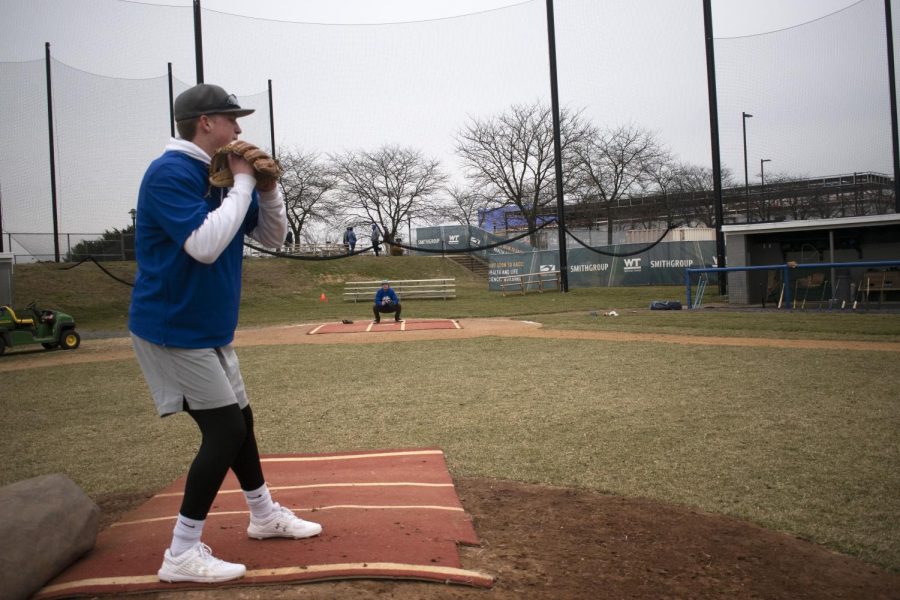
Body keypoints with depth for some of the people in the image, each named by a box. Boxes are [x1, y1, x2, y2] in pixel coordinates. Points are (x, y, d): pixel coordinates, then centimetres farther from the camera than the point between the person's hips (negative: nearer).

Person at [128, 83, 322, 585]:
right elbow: (205, 245, -32)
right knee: (224, 430, -11)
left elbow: (273, 237, 11)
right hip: (173, 330, -9)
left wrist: (267, 186, -6)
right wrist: (243, 182, -22)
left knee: (240, 420, 17)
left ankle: (265, 515, 36)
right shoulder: (170, 173, -18)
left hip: (210, 330, 9)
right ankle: (182, 554, 0)